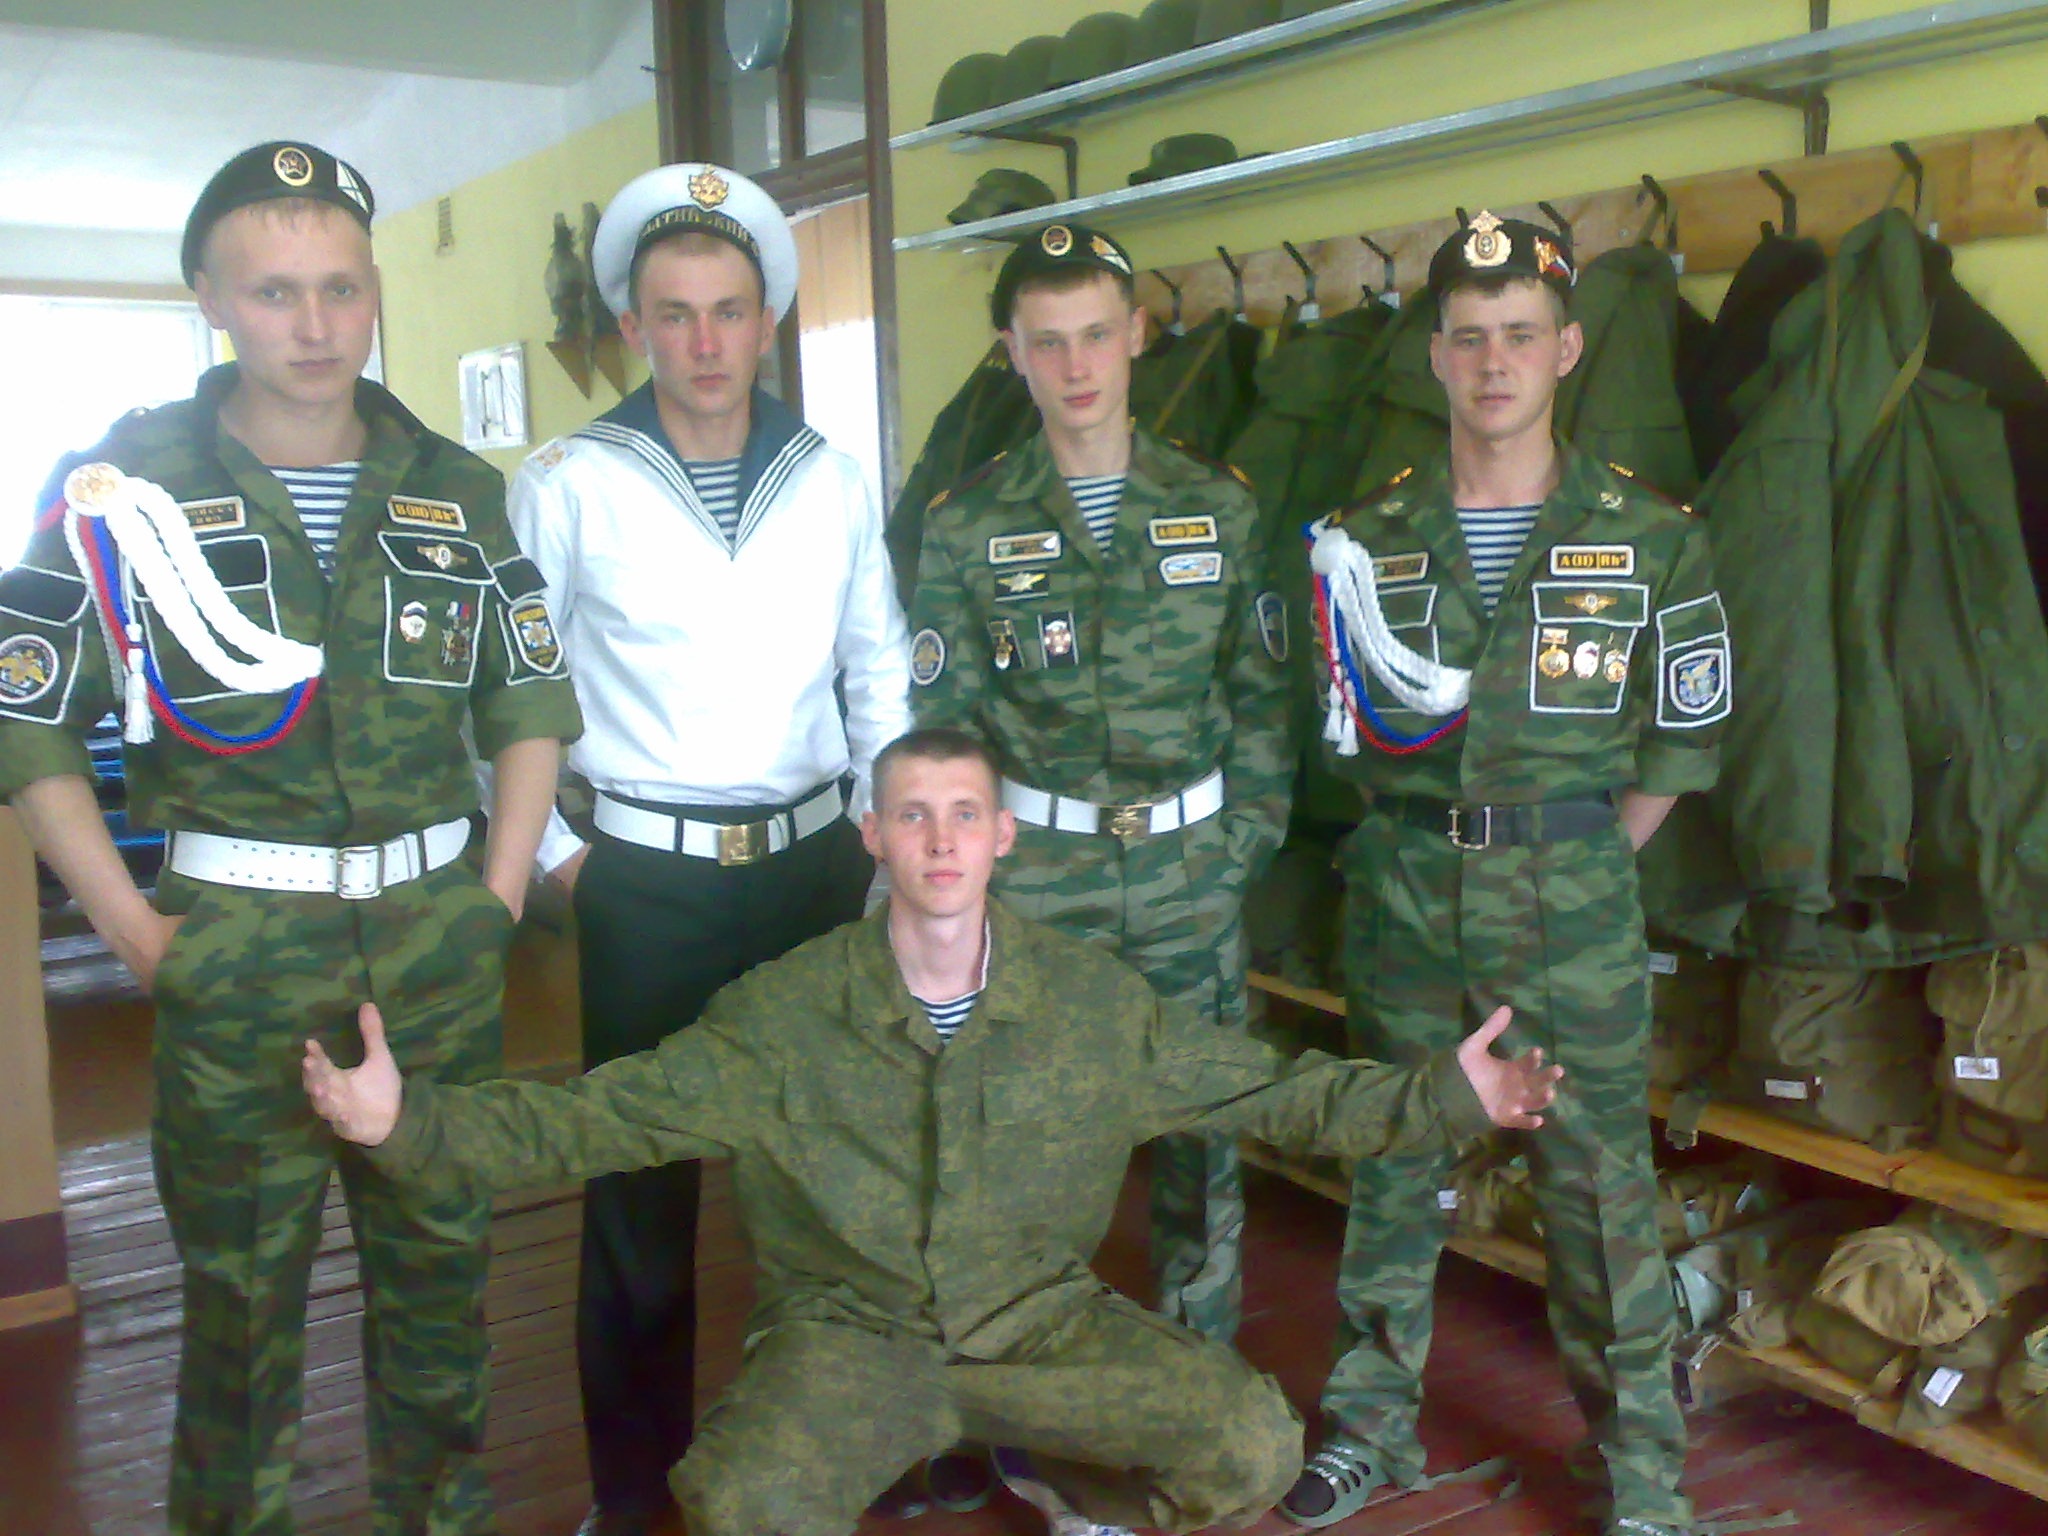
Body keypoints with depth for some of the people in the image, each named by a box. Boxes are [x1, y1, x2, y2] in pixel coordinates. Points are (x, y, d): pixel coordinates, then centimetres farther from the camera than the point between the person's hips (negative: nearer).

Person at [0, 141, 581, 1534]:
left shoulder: (455, 490, 5)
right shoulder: (126, 487, -4)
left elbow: (533, 698, 11)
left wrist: (501, 893, 3)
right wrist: (132, 926, -6)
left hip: (438, 937, 3)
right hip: (237, 950, -2)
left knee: (440, 1259, 15)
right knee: (242, 1285, 10)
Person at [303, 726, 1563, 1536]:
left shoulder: (1096, 1000, -4)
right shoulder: (783, 1016, -10)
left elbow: (1275, 1089, 0)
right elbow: (587, 1121, -11)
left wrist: (1445, 1095, -10)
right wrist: (408, 1121, -24)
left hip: (1043, 1319, 2)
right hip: (850, 1330, -2)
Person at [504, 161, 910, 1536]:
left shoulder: (834, 483, 3)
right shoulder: (569, 486, -6)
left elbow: (881, 672, 11)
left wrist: (881, 827, 6)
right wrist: (555, 848, -3)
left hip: (813, 861, 3)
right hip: (646, 878, -2)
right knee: (640, 1180, 7)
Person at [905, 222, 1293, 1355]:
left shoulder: (1219, 507, 4)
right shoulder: (967, 526, 0)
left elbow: (1260, 695, 6)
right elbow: (940, 714, 1)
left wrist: (1248, 834, -1)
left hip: (1192, 875, 1)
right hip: (1038, 878, -1)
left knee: (1202, 1132, 9)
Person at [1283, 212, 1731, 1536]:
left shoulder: (1649, 536, -1)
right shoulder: (1368, 536, 3)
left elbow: (1681, 740, 3)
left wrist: (1577, 860, 1)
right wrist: (1437, 839, 3)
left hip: (1576, 902, -2)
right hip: (1406, 892, 2)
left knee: (1602, 1178, 3)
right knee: (1393, 1162, 12)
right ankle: (1375, 1425, 30)